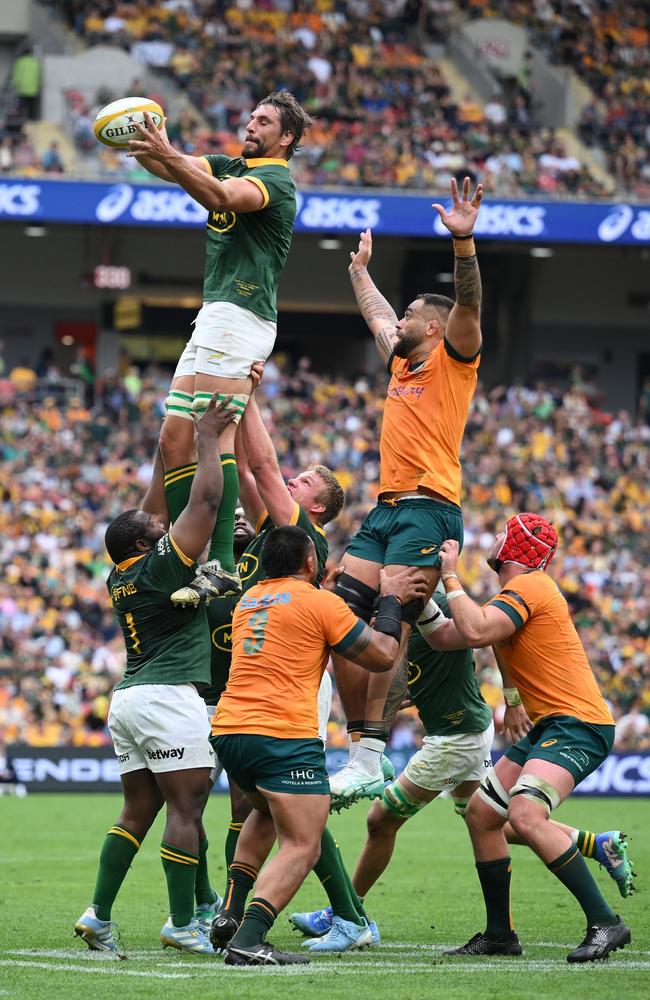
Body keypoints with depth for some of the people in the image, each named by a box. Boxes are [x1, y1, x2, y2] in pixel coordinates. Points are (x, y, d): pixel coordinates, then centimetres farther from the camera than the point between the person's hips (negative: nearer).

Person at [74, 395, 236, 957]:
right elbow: (206, 497, -11)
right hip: (169, 697, -9)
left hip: (128, 698, 9)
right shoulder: (161, 566, -8)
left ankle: (98, 915, 5)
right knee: (186, 810, -6)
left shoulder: (120, 581, 14)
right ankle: (182, 924, -7)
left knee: (137, 814, 10)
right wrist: (209, 438, -1)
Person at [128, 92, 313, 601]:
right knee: (175, 440, 6)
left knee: (216, 435, -20)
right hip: (214, 317, 10)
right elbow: (172, 167, 11)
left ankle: (222, 564, -28)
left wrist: (168, 155, -39)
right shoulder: (232, 166, 21)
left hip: (240, 315, -10)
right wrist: (141, 145, -11)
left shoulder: (275, 179, -7)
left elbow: (221, 197, -27)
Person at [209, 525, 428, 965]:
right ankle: (248, 940, -24)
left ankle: (230, 912, 20)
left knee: (267, 813, 33)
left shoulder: (248, 600, 19)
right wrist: (391, 600, 15)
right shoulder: (320, 602, -2)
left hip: (228, 730, 8)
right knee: (303, 847, -6)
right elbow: (382, 655, 2)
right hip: (284, 737, -8)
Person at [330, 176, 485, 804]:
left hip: (428, 509, -8)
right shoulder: (400, 363, 23)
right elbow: (376, 315, 41)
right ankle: (361, 748, -1)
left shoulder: (453, 359, 2)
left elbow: (467, 305, -15)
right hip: (385, 509, 8)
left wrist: (464, 242, -29)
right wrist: (360, 269, 54)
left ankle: (370, 760, -22)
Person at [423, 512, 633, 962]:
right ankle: (500, 934, 19)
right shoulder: (517, 594, 20)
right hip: (550, 726, 11)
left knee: (525, 813, -29)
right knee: (481, 814, 11)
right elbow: (444, 637, 20)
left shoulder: (527, 588, -11)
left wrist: (451, 576, -14)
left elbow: (475, 632, -26)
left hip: (578, 725, -11)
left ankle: (605, 923, -26)